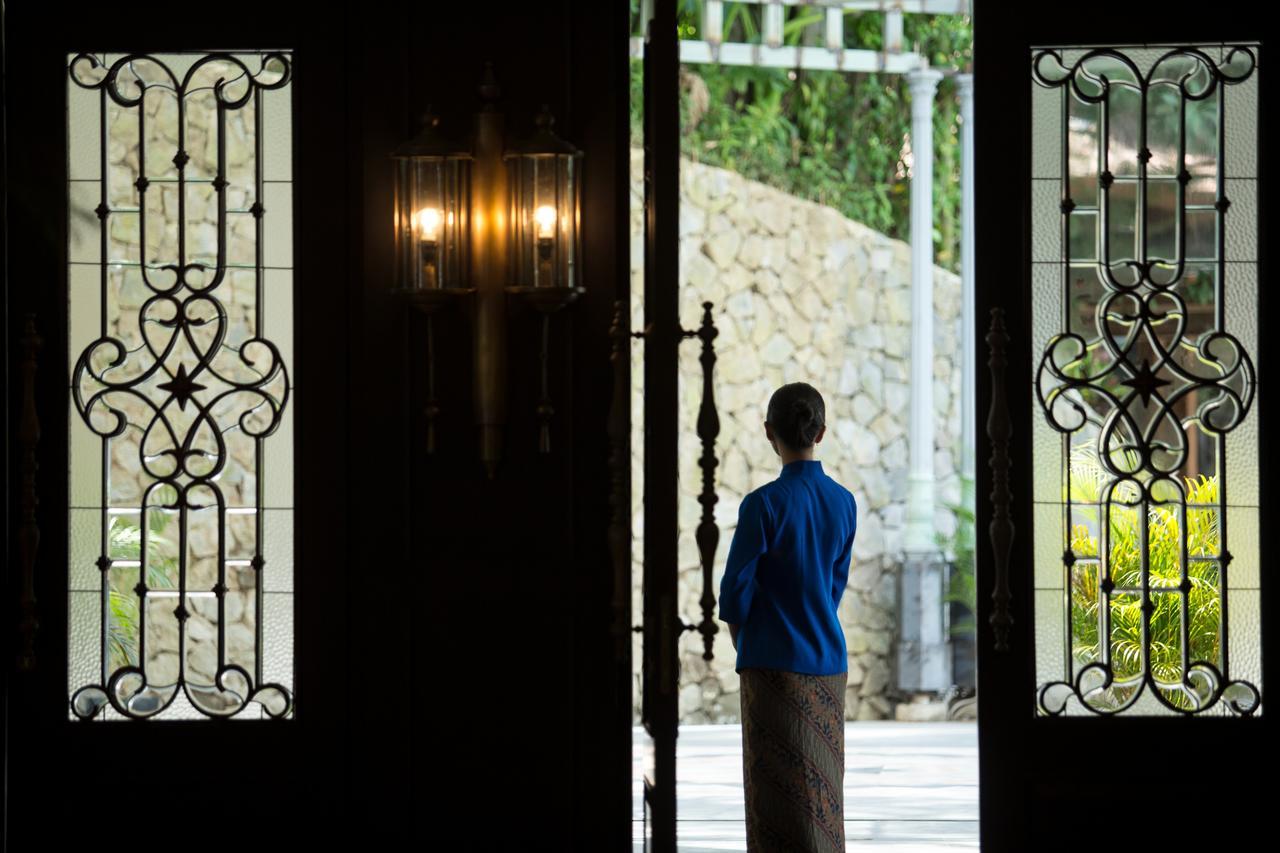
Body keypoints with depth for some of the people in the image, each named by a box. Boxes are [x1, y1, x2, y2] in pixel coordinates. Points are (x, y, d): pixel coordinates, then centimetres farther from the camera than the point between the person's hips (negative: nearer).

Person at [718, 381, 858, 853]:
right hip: (829, 667, 5)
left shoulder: (763, 504, -13)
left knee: (779, 799, -2)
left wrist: (742, 645, 8)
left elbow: (735, 593, -10)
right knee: (823, 794, 12)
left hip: (775, 668, -5)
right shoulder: (844, 503, 4)